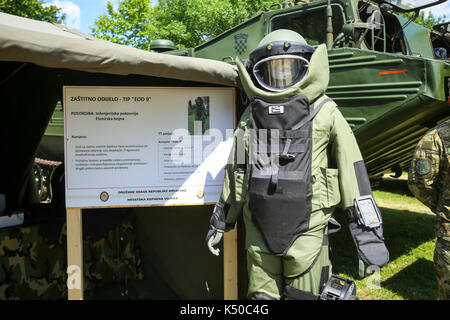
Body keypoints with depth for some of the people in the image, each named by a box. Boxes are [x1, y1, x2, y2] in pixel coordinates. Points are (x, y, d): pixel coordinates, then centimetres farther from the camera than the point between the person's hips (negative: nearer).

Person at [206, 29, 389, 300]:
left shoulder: (324, 112, -3)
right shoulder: (251, 115, 8)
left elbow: (352, 169, -5)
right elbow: (235, 171, 14)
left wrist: (366, 230, -9)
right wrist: (220, 222, 18)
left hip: (306, 229, -3)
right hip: (259, 229, 3)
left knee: (303, 295, 9)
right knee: (262, 295, 14)